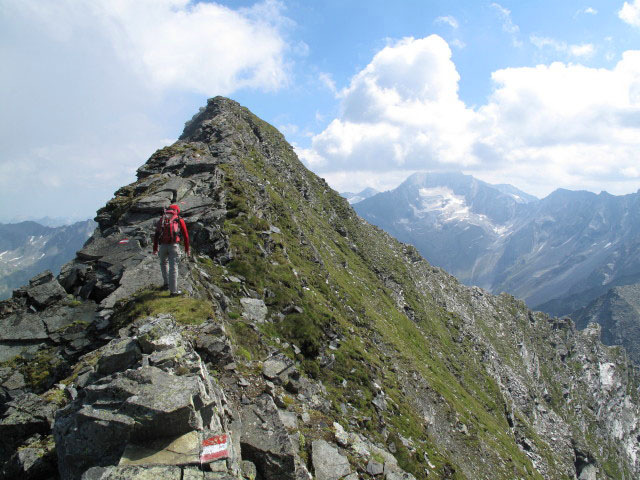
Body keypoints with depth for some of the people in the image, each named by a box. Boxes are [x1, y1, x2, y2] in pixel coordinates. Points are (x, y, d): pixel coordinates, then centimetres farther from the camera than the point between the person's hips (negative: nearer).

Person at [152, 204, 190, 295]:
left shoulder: (161, 219, 17)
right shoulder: (179, 220, 9)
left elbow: (156, 235, 15)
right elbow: (185, 235, 8)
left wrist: (155, 249, 20)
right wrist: (187, 248, 16)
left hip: (162, 245, 3)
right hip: (174, 245, -3)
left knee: (163, 263, 28)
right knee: (173, 267, -1)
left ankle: (166, 283, 30)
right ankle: (173, 290, -1)